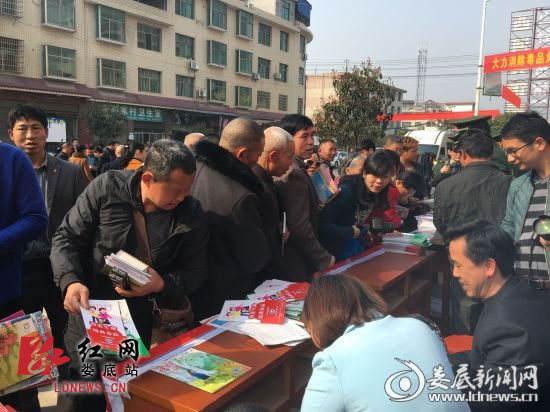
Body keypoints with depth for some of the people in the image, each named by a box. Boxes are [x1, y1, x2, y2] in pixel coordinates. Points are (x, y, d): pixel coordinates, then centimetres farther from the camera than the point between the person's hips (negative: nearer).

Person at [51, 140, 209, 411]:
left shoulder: (192, 215, -10)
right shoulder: (107, 187, -14)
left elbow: (195, 272, -3)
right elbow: (67, 238, -7)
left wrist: (162, 284, -23)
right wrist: (70, 281, -25)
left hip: (144, 325, 1)